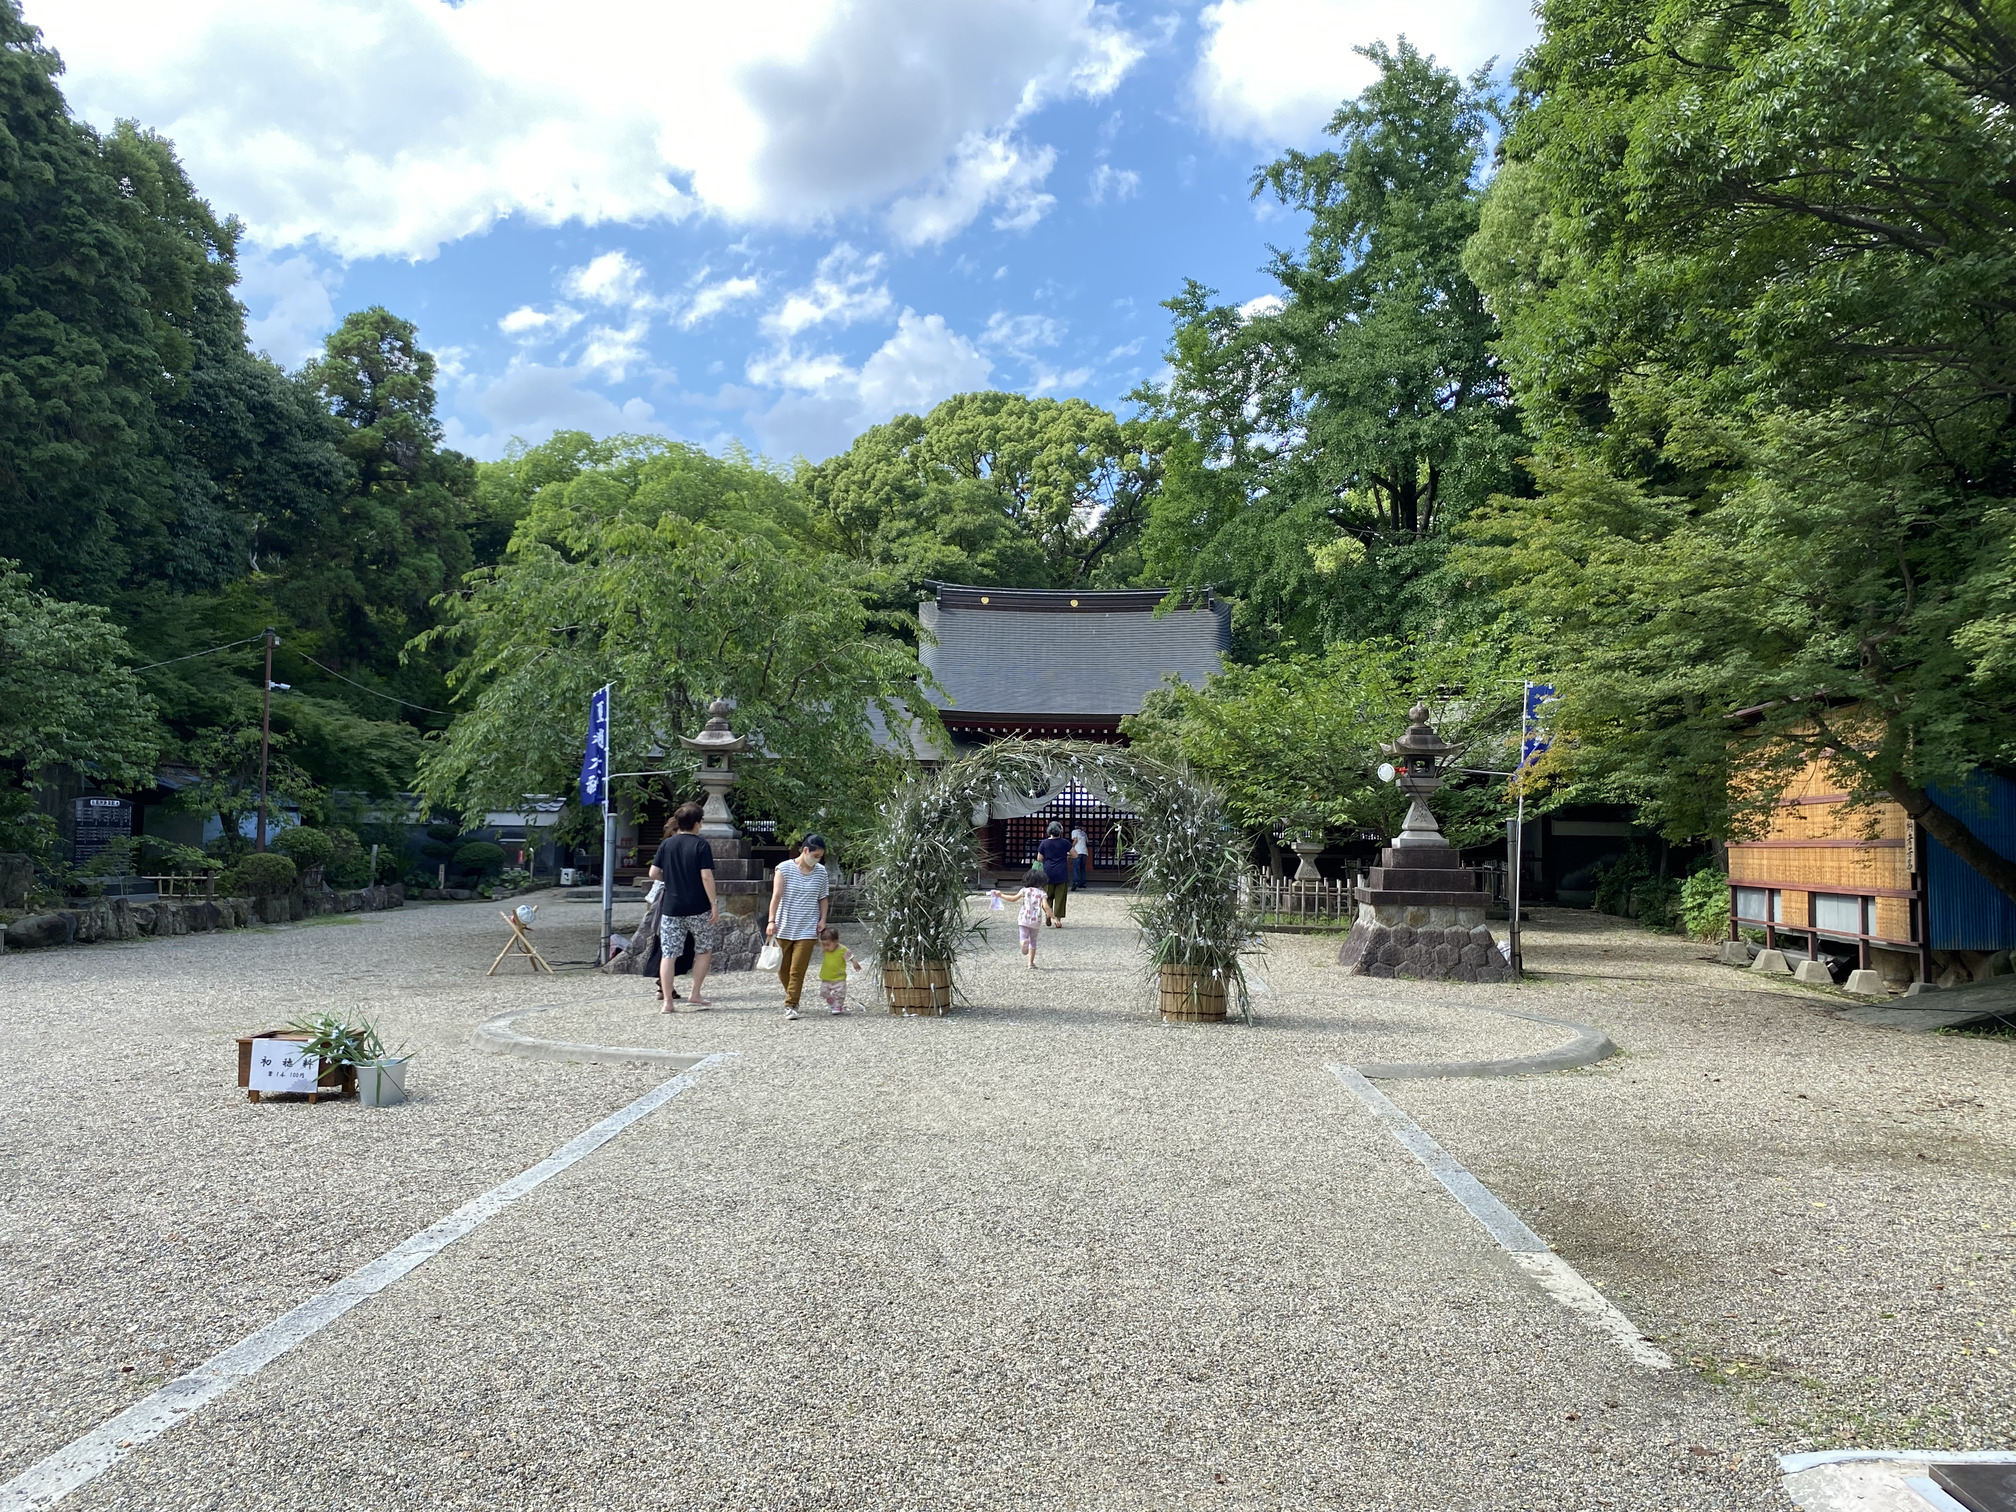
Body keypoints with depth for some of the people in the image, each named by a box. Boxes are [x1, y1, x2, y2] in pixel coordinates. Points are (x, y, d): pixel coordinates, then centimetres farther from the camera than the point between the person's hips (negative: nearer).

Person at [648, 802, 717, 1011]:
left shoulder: (667, 844, 4)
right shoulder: (701, 846, -7)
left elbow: (653, 874, 3)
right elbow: (706, 877, -14)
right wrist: (714, 904, -10)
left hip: (671, 908, 3)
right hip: (698, 909, -3)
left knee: (668, 954, 4)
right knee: (704, 950, 16)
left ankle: (667, 1002, -1)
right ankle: (695, 995, 13)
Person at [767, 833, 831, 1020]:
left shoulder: (821, 872, 4)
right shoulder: (785, 868, -6)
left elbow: (823, 898, 13)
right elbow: (776, 896, -12)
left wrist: (822, 919, -1)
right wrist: (772, 921, -20)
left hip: (808, 929, 1)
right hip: (784, 927, -1)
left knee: (798, 969, -6)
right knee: (783, 969, 10)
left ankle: (791, 1005, -1)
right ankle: (791, 993, 35)